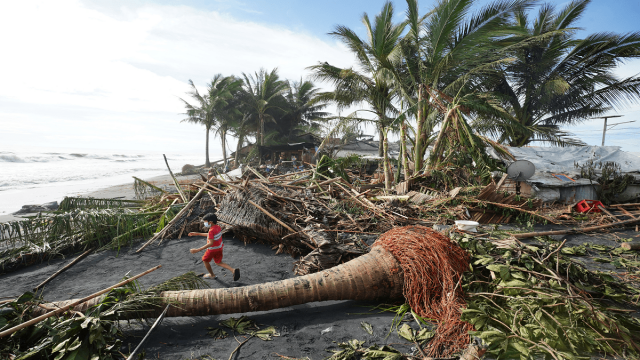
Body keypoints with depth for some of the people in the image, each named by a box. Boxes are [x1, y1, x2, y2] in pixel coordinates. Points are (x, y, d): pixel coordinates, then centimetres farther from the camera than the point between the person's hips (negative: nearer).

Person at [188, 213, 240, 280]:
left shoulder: (211, 230, -29)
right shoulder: (218, 227, -2)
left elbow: (210, 243, -36)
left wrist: (198, 250, -39)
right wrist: (197, 234, 16)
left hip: (212, 250, -8)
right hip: (219, 248, 8)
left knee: (205, 260, 21)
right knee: (219, 263, 20)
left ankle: (212, 275, 37)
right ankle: (233, 270, 0)